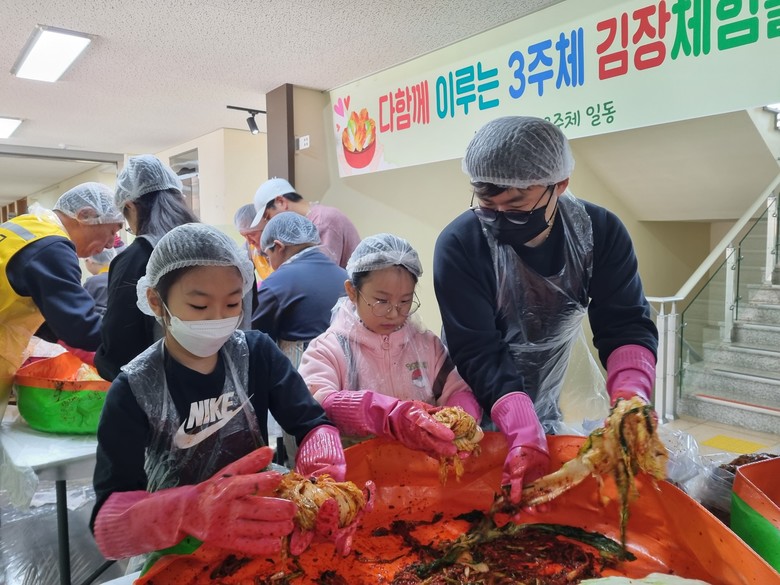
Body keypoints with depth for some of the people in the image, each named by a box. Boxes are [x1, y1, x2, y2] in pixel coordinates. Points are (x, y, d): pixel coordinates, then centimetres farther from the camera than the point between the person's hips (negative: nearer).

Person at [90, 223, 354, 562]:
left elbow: (315, 426, -8)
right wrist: (192, 510, -39)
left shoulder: (258, 353, -5)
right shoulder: (133, 391, -12)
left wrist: (320, 477, -30)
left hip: (262, 542, 2)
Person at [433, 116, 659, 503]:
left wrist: (629, 391, -35)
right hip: (474, 412, -2)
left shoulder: (600, 231, -16)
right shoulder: (459, 245, -26)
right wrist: (525, 437, -36)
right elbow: (479, 354, -27)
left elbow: (627, 325, -16)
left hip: (545, 411, 3)